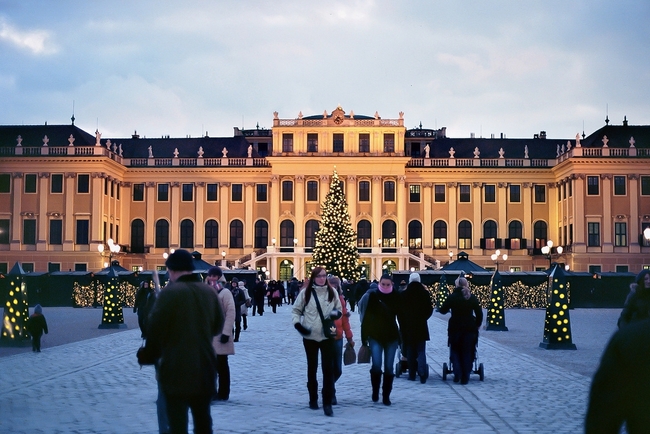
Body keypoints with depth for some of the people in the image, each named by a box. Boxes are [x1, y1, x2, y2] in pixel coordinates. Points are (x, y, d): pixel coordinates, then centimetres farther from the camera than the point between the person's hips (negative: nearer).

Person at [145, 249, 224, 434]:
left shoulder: (169, 293, -13)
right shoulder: (209, 292, 4)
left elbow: (155, 329, -11)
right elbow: (218, 326, 14)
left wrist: (154, 353, 6)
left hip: (176, 367, -5)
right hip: (204, 365, 5)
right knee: (203, 419, 15)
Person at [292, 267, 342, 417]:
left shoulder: (332, 292, 3)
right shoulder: (305, 292, -2)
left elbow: (339, 309, 14)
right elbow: (296, 310, 6)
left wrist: (336, 313, -9)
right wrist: (297, 323, -11)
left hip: (327, 336, 0)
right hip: (309, 336, 0)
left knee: (328, 368, -7)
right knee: (312, 368, 12)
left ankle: (327, 403, -5)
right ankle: (313, 399, 26)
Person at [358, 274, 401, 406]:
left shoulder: (396, 297, 1)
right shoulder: (372, 295, -5)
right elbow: (366, 316, -5)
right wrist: (364, 336, -8)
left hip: (391, 336, 2)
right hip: (375, 336, -2)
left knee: (389, 367, 4)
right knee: (376, 365, -11)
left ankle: (386, 396, 14)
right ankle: (375, 391, 12)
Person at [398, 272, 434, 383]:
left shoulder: (403, 294, -5)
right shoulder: (425, 293, -3)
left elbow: (399, 311, 0)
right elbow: (430, 309, 2)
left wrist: (402, 323, 14)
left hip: (407, 327, 0)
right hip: (421, 327, 0)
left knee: (410, 351, 12)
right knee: (421, 351, 3)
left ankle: (412, 374, 13)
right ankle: (422, 372, -18)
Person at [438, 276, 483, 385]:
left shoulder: (452, 297, -4)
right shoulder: (472, 297, 2)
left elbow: (443, 310, 0)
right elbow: (479, 313, 2)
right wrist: (477, 325, 13)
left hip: (455, 328, -1)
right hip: (470, 328, 1)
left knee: (455, 351, 13)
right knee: (467, 353, 8)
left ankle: (457, 374, -1)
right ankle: (465, 377, 6)